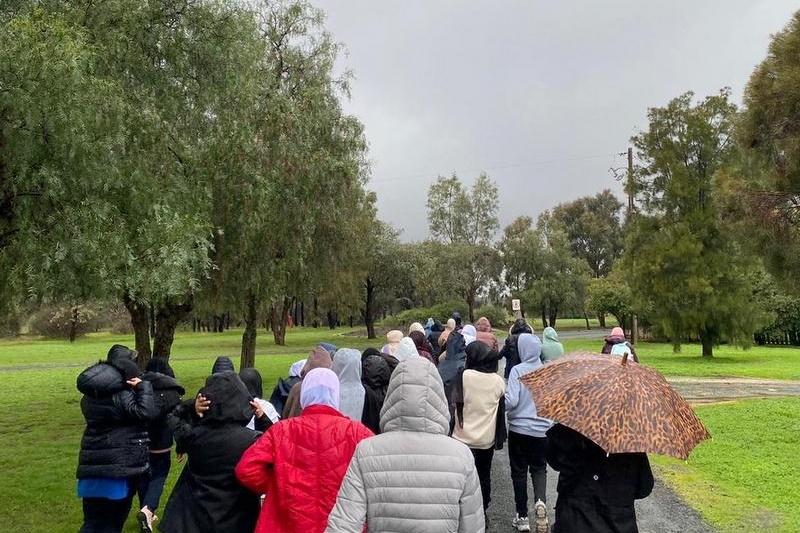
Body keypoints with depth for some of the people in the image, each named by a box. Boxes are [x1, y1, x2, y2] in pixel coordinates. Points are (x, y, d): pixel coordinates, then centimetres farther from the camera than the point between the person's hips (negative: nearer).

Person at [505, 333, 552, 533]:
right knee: (539, 468, 17)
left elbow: (511, 401, -19)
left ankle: (522, 516, 17)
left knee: (519, 471, 11)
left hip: (519, 428, -2)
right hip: (543, 429, 3)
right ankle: (540, 501, -9)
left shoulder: (517, 370, -14)